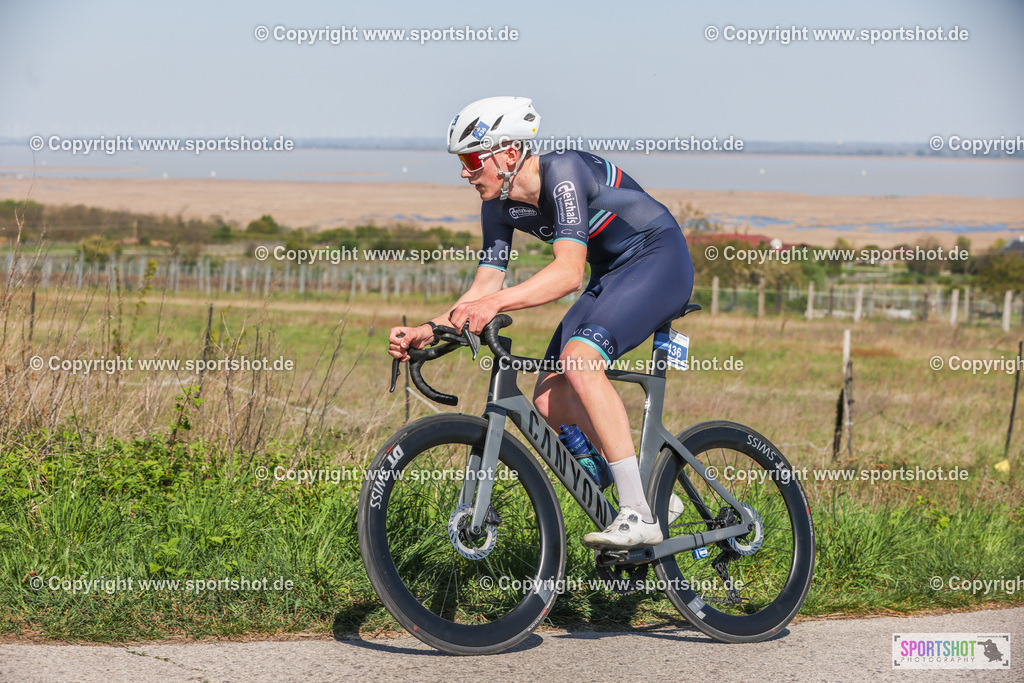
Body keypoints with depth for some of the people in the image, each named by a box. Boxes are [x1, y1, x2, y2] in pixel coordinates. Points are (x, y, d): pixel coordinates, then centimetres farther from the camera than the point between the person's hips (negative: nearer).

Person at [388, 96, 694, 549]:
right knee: (550, 403, -4)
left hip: (661, 261, -9)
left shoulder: (563, 172, -27)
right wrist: (426, 331, -15)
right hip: (611, 275, 9)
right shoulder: (499, 206, -3)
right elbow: (484, 287, 0)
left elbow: (569, 271, -38)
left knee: (579, 359, -30)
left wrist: (496, 303, -50)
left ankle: (639, 516, -29)